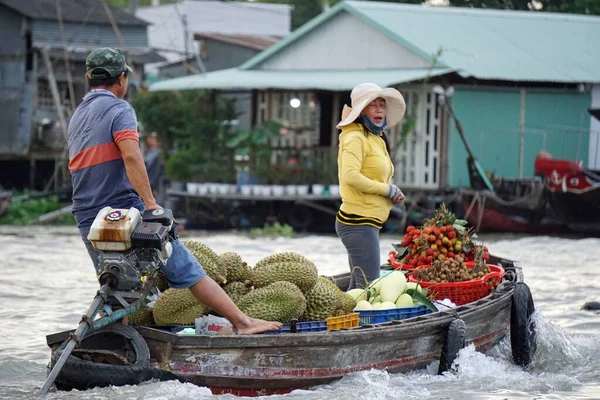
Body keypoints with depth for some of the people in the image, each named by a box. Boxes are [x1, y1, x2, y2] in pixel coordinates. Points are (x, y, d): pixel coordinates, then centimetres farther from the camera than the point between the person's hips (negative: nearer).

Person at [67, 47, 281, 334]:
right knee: (187, 270, -3)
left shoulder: (76, 117, 19)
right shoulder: (118, 109, -6)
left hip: (88, 222, 7)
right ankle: (242, 321, -2)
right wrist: (150, 203, -24)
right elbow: (130, 155, -21)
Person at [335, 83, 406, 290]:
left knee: (358, 288, 13)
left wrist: (393, 194, 4)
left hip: (367, 223, 10)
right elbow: (350, 176, -25)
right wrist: (388, 189, -15)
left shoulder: (376, 139, 19)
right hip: (359, 222, -10)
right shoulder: (356, 137, -11)